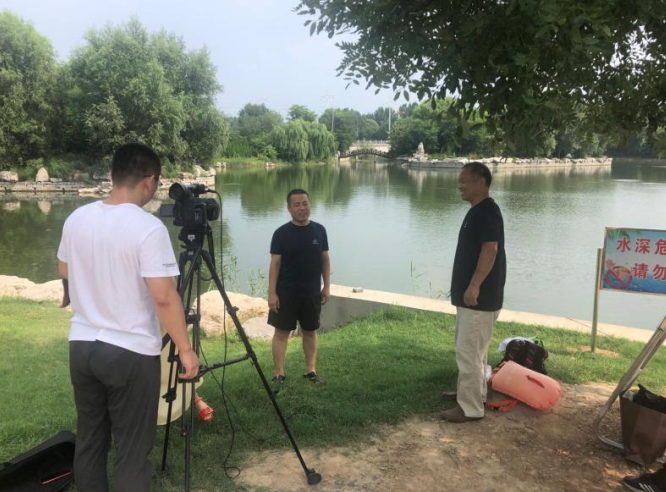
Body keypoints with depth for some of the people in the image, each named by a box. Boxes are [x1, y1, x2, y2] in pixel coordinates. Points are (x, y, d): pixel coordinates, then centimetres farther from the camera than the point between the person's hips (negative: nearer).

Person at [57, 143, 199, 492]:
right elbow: (164, 297, -21)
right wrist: (185, 349, -13)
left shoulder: (76, 219, 1)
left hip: (81, 345, 7)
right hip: (132, 353, -6)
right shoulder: (148, 227, -19)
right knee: (131, 452, 7)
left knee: (88, 441, 19)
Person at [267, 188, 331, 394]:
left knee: (310, 331, 12)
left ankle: (311, 370, 25)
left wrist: (327, 286, 3)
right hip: (286, 292, -3)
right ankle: (278, 375, 10)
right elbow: (275, 264, -8)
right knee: (281, 332, 2)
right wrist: (272, 292, -12)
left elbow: (325, 259, 7)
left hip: (312, 293, 3)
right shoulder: (281, 233, -8)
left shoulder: (319, 230, 1)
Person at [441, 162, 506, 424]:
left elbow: (490, 250, -26)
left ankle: (470, 407, 2)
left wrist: (474, 286, -29)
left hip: (480, 296, -11)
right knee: (472, 348, 20)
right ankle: (472, 392, 34)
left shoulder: (487, 211, -17)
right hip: (470, 294, 11)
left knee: (468, 351, -6)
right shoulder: (476, 211, 15)